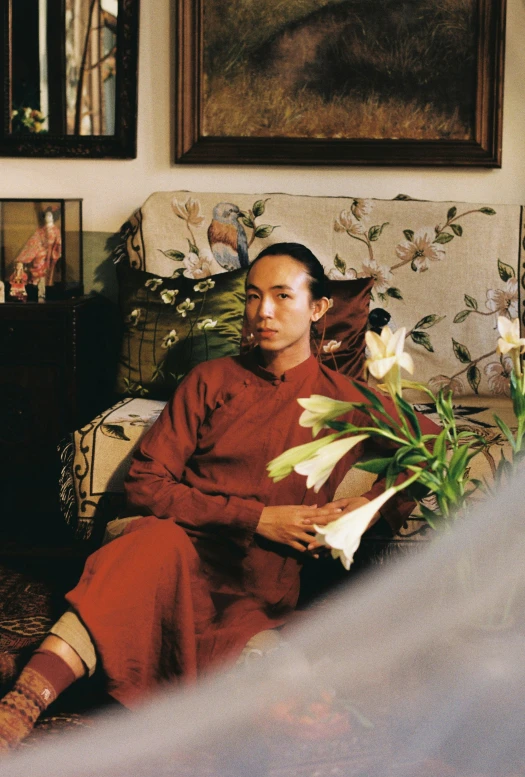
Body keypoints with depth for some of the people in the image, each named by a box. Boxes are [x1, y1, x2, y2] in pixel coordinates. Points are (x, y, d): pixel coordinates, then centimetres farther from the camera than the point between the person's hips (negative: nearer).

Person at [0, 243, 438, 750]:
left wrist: (372, 506, -2)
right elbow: (144, 484, 6)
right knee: (154, 542, -38)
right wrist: (254, 517, -6)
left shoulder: (345, 400, 15)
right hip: (181, 540, 0)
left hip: (259, 576, 0)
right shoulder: (211, 380, 15)